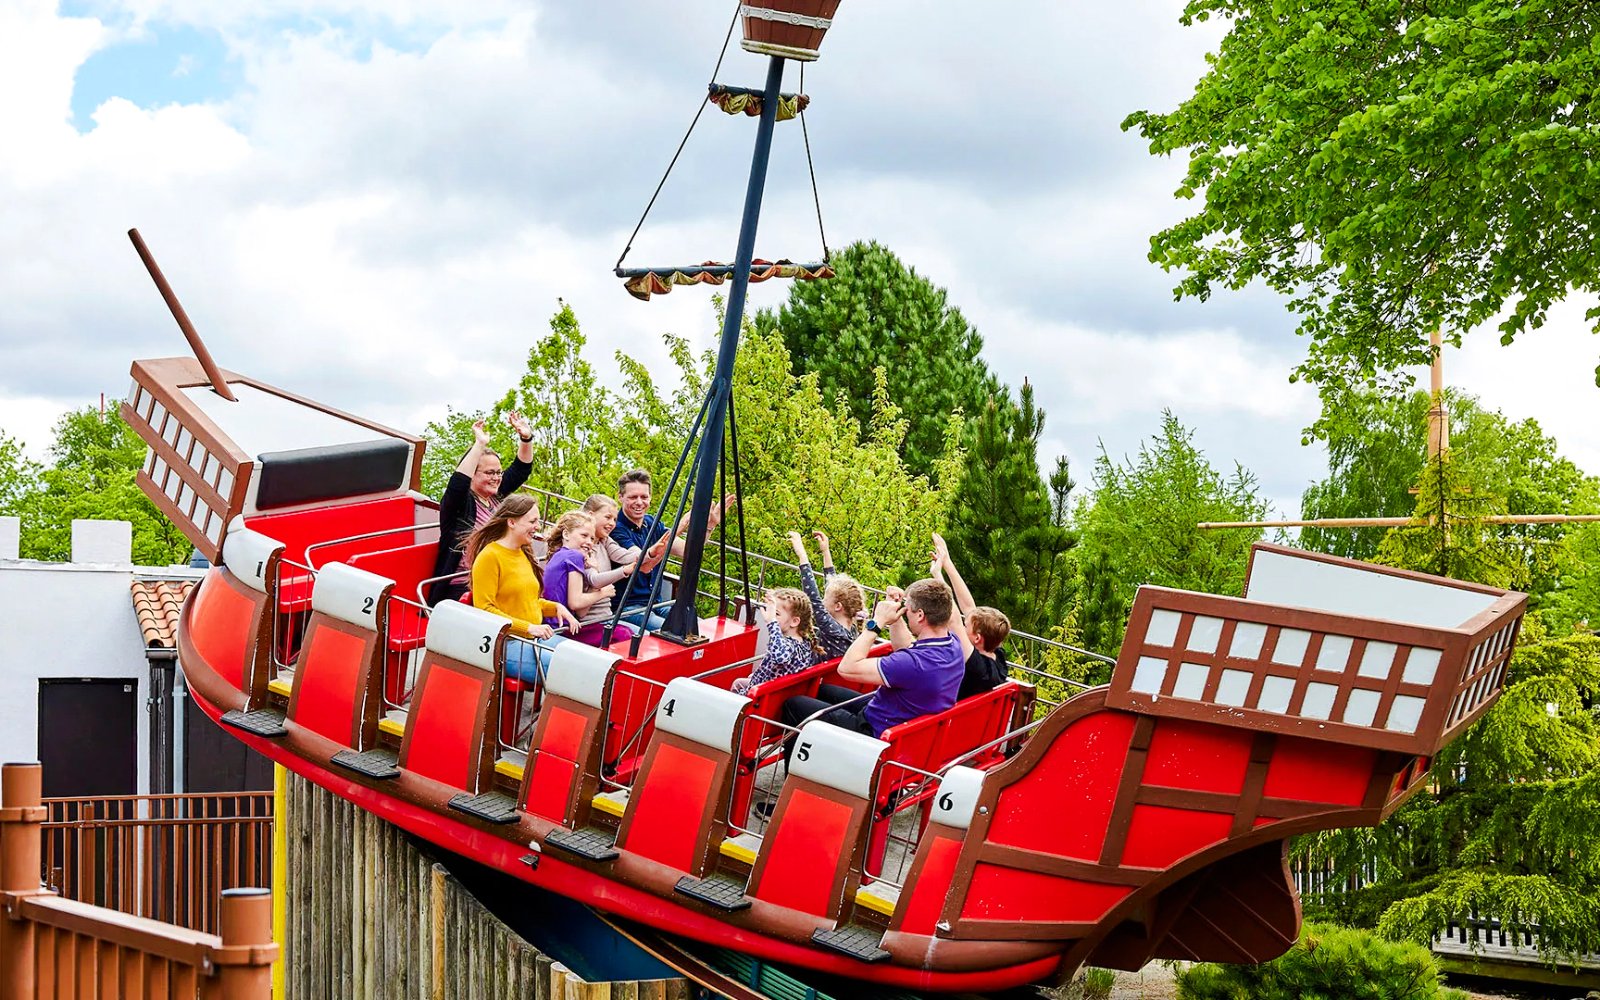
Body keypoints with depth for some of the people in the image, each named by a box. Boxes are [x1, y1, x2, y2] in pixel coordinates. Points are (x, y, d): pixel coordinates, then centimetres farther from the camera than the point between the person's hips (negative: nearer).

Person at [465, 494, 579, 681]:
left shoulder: (523, 553, 19)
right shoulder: (489, 557, -9)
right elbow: (484, 609, -15)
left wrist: (556, 607, 9)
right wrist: (528, 627, -20)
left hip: (534, 638, 9)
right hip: (505, 644, -9)